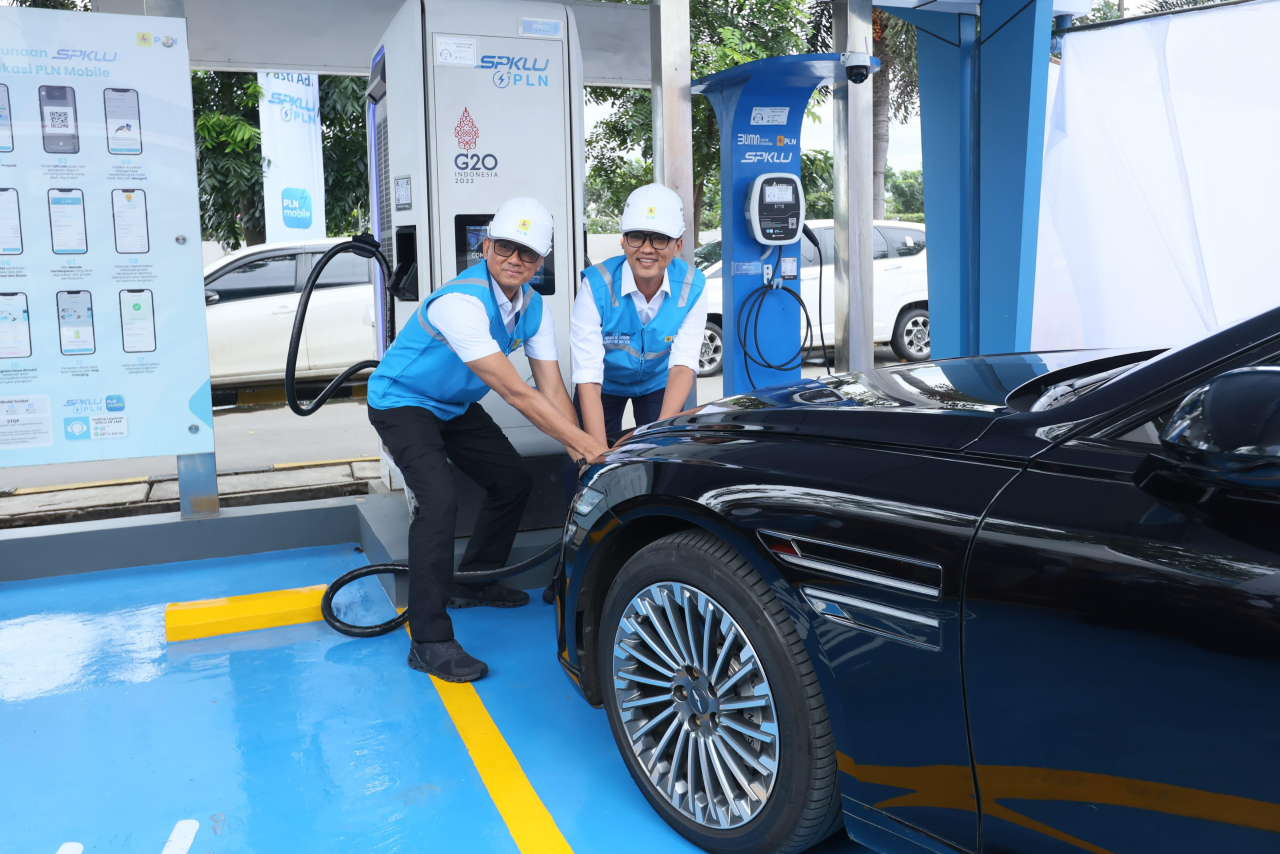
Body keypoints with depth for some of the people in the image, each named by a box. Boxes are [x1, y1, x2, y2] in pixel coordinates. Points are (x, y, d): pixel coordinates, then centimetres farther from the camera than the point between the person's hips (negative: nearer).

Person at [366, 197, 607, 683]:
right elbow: (515, 393, -37)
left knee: (514, 482, 8)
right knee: (439, 502, -24)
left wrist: (580, 453, -25)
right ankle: (429, 642, -16)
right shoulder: (462, 302, -34)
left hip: (454, 406, 8)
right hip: (402, 402, -8)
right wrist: (582, 441, -37)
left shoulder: (532, 307, -8)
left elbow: (551, 390, -12)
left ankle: (472, 583, 30)